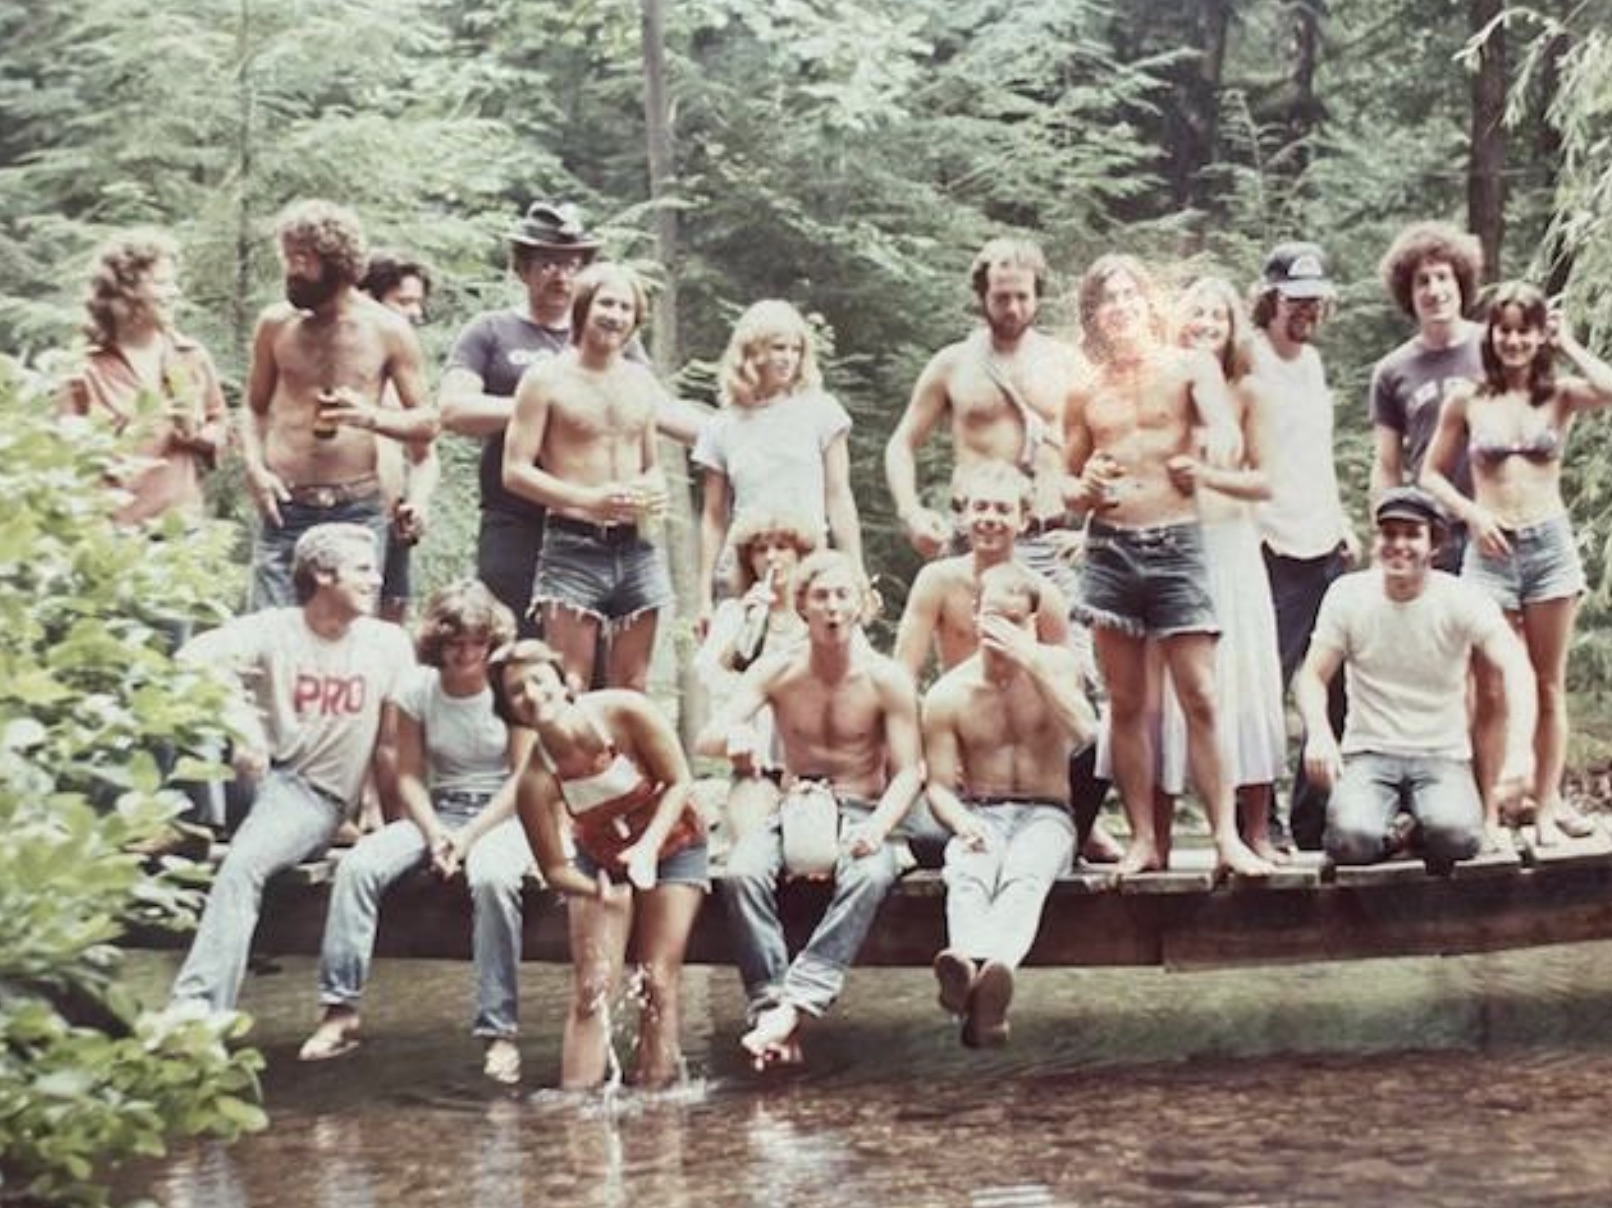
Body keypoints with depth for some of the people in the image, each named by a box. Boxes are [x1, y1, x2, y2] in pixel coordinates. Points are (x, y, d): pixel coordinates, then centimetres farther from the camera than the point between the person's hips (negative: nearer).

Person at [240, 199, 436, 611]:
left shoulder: (387, 330, 2)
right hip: (285, 509, 1)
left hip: (357, 511, -1)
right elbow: (255, 408, 16)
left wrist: (372, 416, -13)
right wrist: (255, 467, -2)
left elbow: (427, 422, 6)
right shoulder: (276, 323, 6)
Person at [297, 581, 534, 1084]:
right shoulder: (418, 690, 3)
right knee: (358, 863, -23)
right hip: (437, 811, 4)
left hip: (501, 814, -4)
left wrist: (469, 836, -18)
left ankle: (499, 1032, -33)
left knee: (492, 877, -38)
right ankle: (340, 1011, -20)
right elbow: (409, 776, 2)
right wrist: (435, 835, -16)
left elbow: (522, 778, -8)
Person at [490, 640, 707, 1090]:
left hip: (673, 847, -1)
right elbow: (555, 870, -18)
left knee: (659, 980, -6)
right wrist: (597, 889, -38)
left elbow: (679, 782, -18)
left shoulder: (625, 712, -30)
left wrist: (648, 846, -29)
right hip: (601, 862, 1)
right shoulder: (535, 780, -26)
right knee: (593, 984, -8)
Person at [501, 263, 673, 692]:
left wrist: (656, 493, 1)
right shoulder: (547, 381, -2)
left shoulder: (641, 382, 15)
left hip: (636, 547, 5)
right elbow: (515, 471, -7)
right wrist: (589, 500, -18)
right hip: (573, 546, -5)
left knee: (632, 688, 6)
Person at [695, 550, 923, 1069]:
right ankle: (769, 1003, -36)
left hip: (861, 816, -2)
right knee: (742, 870, -33)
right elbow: (705, 739, -7)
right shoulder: (777, 672, 0)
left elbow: (908, 773, -4)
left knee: (870, 875, -38)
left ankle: (796, 1002, -43)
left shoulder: (887, 679, -3)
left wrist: (877, 827, -25)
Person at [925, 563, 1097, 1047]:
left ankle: (993, 970, -67)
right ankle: (973, 964, -68)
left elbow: (1084, 732, -14)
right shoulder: (948, 694, 4)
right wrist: (963, 822, -21)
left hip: (1045, 813, -1)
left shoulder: (1055, 664, 5)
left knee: (1024, 875, -37)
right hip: (979, 814, 1)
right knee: (968, 874, -37)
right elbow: (939, 785, 3)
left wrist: (1031, 662, -18)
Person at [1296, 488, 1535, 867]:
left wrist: (1520, 747, -35)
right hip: (1368, 753, 0)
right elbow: (1312, 675, 1)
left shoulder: (1461, 600, -5)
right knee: (1352, 838, -31)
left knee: (1455, 836, -32)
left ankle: (1421, 827, 6)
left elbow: (1515, 668, -18)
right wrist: (1319, 734, -22)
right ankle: (1388, 835, 6)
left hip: (1443, 756, 0)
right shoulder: (1348, 594, 0)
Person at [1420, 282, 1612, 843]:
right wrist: (1472, 512, -6)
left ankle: (1547, 803, 15)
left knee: (1550, 684, 7)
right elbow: (1431, 474, 9)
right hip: (1491, 548, -1)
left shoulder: (1560, 394, 3)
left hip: (1551, 544, 1)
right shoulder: (1467, 401, 3)